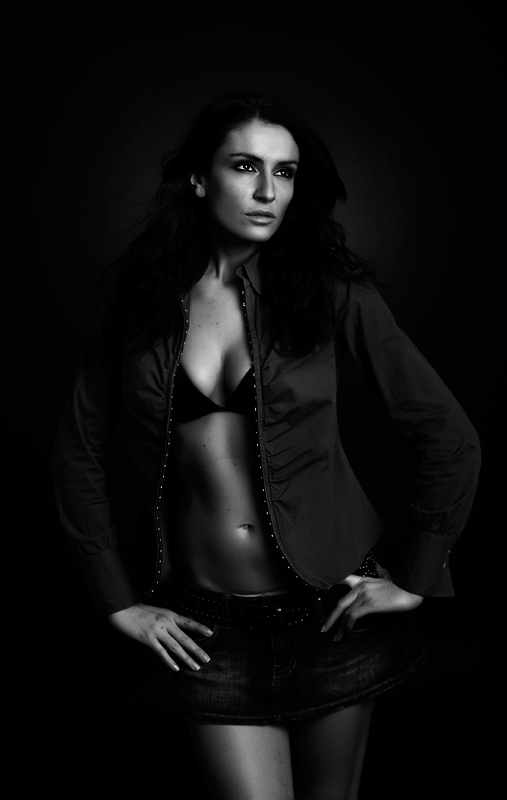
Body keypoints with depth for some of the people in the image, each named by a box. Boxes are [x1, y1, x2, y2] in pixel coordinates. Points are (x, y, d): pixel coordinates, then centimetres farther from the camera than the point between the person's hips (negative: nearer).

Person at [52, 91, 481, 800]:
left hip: (333, 604, 1)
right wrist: (120, 599, 3)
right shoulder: (136, 291, -3)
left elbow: (450, 438, -2)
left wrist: (416, 576, -3)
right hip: (211, 623, 0)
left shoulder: (332, 290, -7)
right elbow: (79, 453, 4)